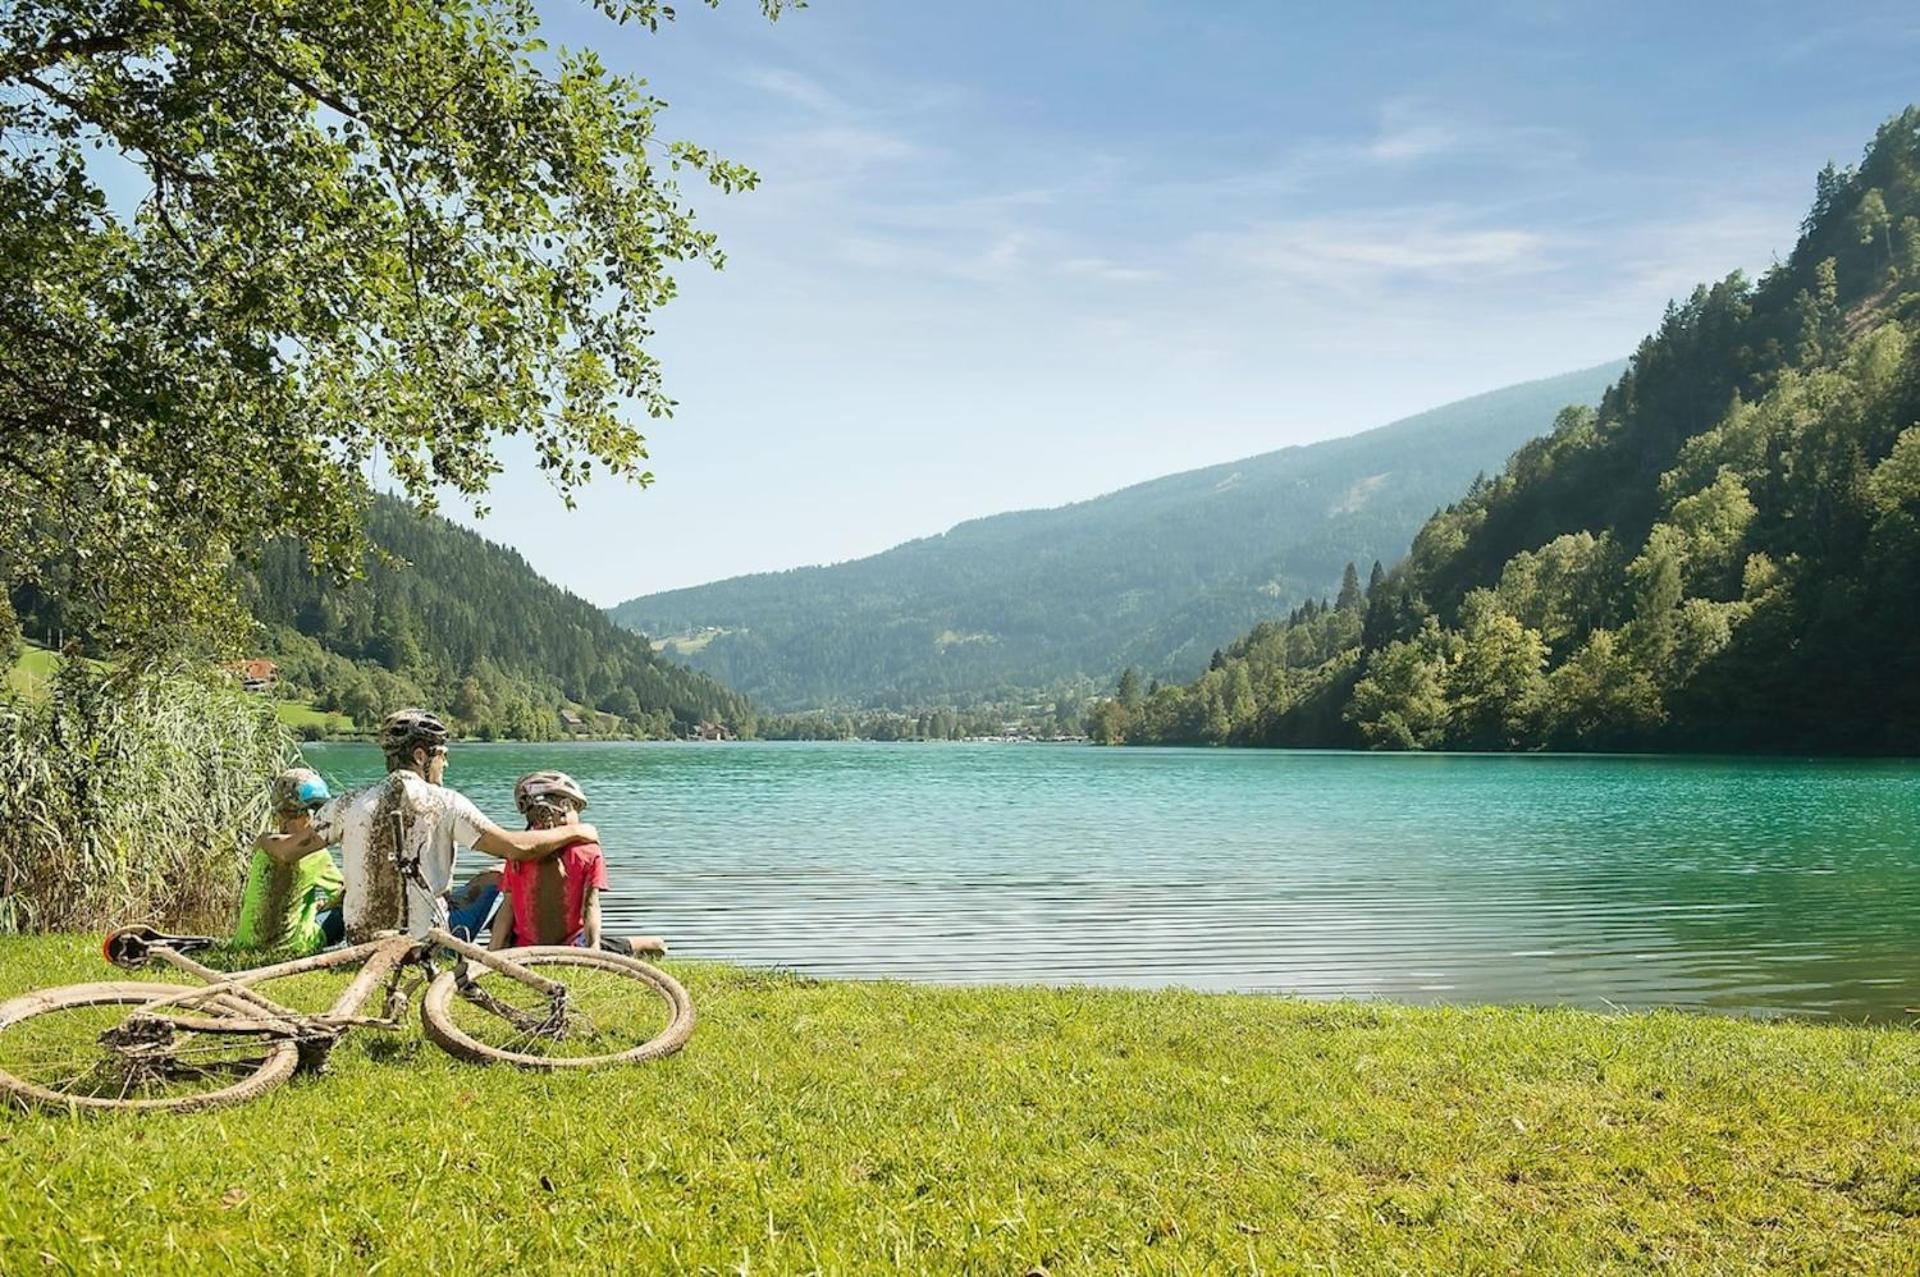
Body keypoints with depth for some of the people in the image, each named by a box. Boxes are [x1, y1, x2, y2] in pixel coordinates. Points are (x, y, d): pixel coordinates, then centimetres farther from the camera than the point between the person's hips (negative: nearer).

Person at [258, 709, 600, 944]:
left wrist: (265, 840, 28)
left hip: (360, 946, 4)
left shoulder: (350, 805, -1)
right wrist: (574, 831, 1)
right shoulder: (444, 804, -9)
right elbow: (517, 848, -13)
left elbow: (289, 850, 6)